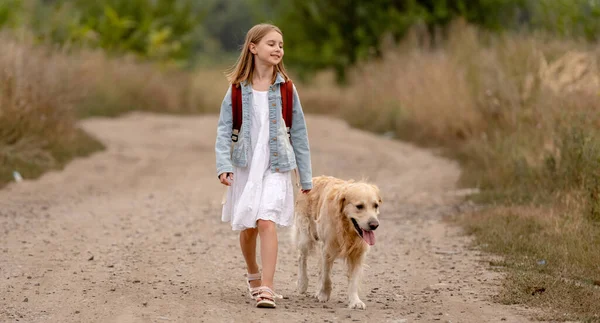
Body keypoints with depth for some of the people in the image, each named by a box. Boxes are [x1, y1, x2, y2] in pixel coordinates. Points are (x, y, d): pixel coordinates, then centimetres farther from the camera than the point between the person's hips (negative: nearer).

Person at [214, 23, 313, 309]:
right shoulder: (237, 89, 0)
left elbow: (298, 133, 5)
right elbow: (224, 129, -1)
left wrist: (306, 177, 6)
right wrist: (223, 165, -16)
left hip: (276, 167, -1)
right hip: (245, 166, 1)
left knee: (267, 223, -18)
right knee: (248, 227, 12)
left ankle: (266, 289, -21)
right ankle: (253, 275, 38)